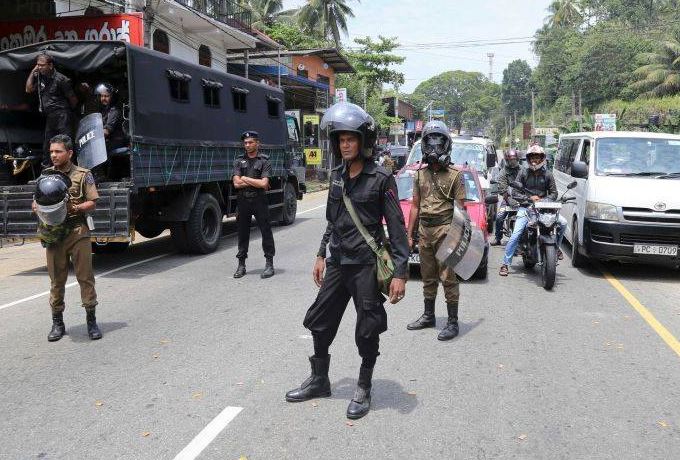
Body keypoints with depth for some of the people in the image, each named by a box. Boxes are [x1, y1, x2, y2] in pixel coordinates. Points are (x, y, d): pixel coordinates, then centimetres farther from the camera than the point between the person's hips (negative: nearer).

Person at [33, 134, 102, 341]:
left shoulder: (83, 175, 3)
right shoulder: (45, 175, 13)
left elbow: (92, 203, 0)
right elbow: (36, 201, 18)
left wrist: (76, 208, -17)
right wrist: (38, 207, -4)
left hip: (78, 233, -3)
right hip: (53, 234, 3)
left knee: (85, 277, -1)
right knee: (56, 280, 8)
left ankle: (91, 320, 8)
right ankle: (57, 322, 18)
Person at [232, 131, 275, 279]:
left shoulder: (264, 161, 0)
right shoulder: (239, 161, 9)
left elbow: (264, 183, -13)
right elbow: (236, 183, -2)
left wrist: (245, 179, -5)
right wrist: (256, 182, -6)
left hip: (259, 200, -3)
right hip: (243, 201, 3)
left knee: (266, 231, 0)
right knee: (242, 232, 8)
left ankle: (269, 264, 7)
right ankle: (241, 265, 17)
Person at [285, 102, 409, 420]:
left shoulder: (381, 179, -11)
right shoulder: (337, 176, 8)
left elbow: (396, 227, -12)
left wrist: (400, 272, -16)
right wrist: (322, 255, 16)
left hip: (367, 265, -6)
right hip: (337, 263, 6)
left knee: (367, 330, 6)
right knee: (320, 323, 14)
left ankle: (363, 389, 26)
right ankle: (319, 381, 33)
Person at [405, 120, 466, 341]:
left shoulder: (454, 174, -3)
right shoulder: (420, 174, 12)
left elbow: (461, 208, -6)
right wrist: (409, 235, 11)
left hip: (445, 230, -5)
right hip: (424, 230, 5)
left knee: (448, 277, -3)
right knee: (428, 277, 16)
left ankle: (453, 322, 7)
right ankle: (428, 316, 29)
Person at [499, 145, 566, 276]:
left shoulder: (547, 174, 7)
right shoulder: (523, 173, 3)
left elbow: (554, 193, 6)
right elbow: (515, 193, -1)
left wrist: (543, 200, -13)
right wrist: (529, 198, -14)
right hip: (525, 207, -2)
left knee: (563, 223, -15)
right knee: (515, 235, -15)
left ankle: (556, 247, 10)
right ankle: (505, 263, -10)